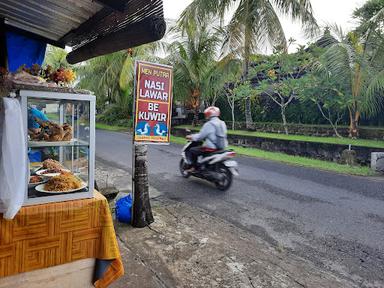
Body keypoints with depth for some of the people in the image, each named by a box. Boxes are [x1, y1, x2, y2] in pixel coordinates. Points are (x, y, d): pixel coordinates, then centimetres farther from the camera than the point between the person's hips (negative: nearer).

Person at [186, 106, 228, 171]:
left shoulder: (209, 124, -14)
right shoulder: (222, 123, 11)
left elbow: (200, 136, -14)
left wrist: (191, 137, 4)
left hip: (211, 148, -9)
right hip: (221, 148, 9)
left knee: (191, 151, 3)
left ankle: (192, 167, 0)